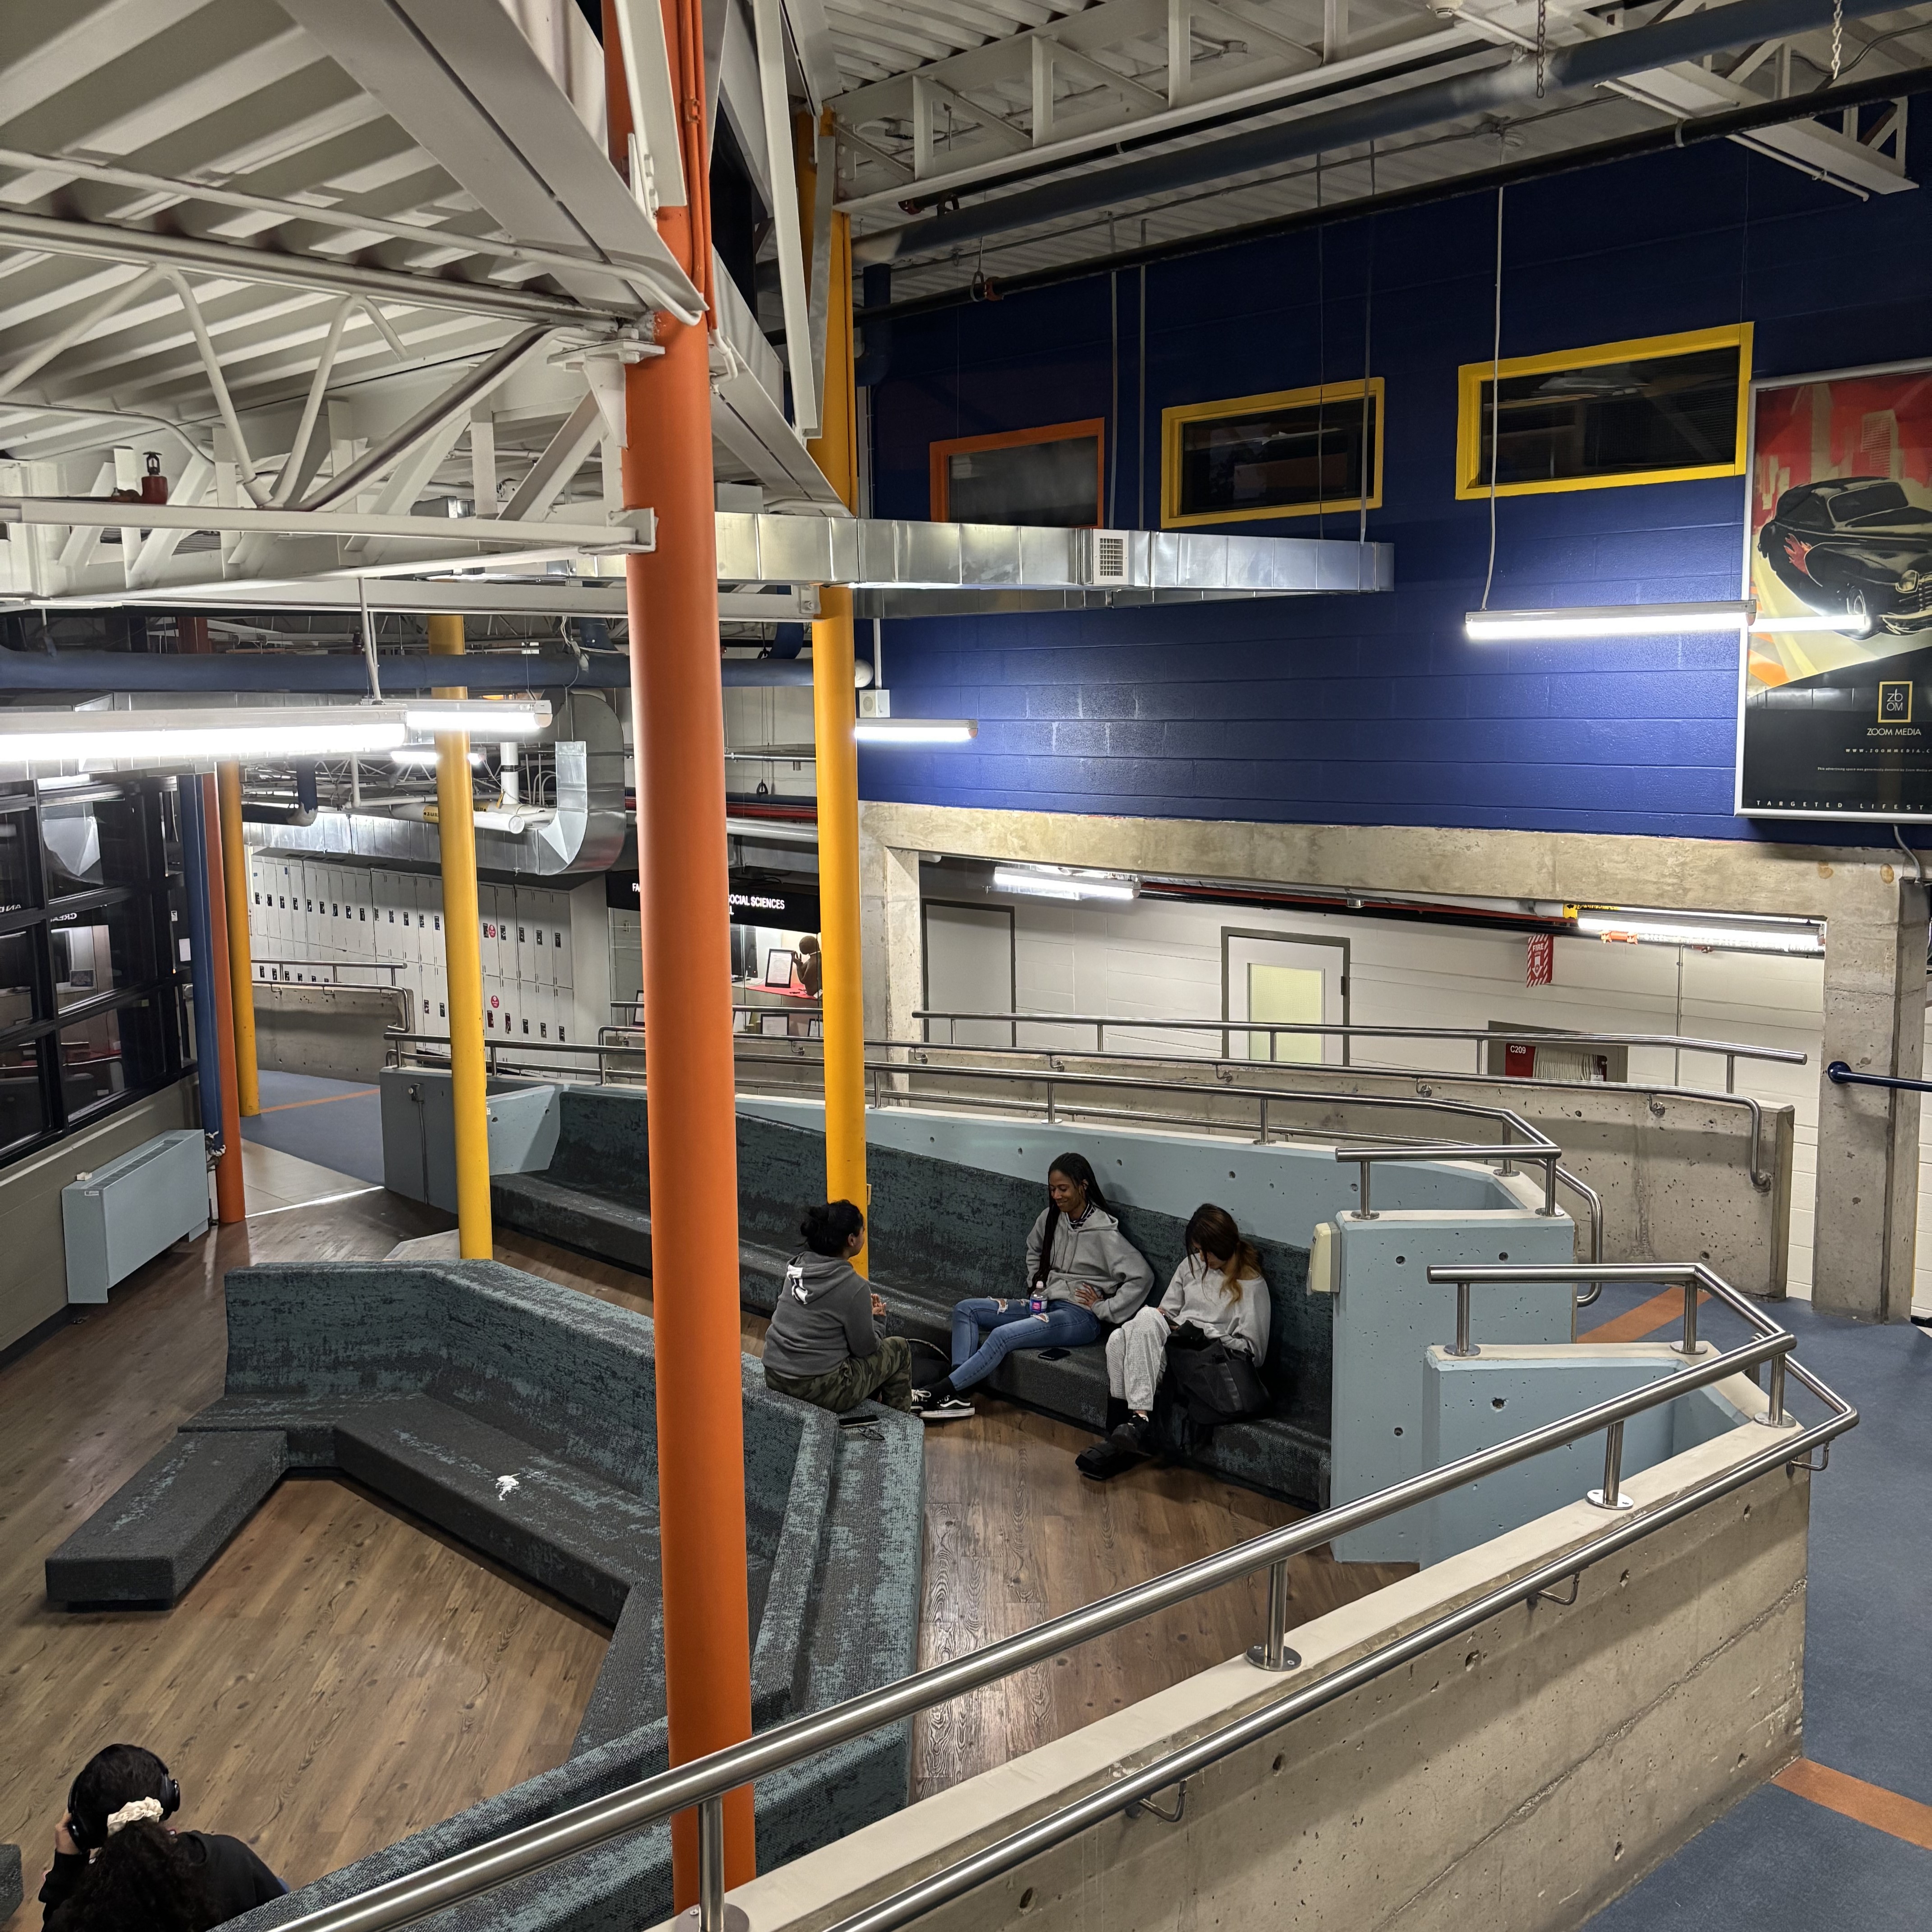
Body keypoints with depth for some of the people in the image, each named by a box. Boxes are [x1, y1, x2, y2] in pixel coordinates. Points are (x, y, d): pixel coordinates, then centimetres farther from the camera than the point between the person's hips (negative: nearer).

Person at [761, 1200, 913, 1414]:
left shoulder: (797, 1266, 2)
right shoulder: (854, 1287, -18)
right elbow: (865, 1348, -8)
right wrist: (876, 1319, 11)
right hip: (819, 1391, -7)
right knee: (900, 1348, 14)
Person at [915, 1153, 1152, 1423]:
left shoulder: (1104, 1232, -13)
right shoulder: (1051, 1218, 7)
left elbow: (1142, 1277, -18)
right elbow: (1034, 1252, 28)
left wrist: (1104, 1309, -16)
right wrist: (1036, 1286, 13)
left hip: (1080, 1317, -8)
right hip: (1043, 1305, 9)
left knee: (1002, 1336, -30)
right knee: (965, 1309, -6)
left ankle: (938, 1393, -26)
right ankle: (957, 1396, -22)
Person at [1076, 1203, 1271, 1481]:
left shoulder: (1252, 1286, -1)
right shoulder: (1192, 1265, 18)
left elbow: (1253, 1351, -5)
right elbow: (1167, 1310, 24)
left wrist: (1203, 1333, -11)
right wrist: (1164, 1319, 0)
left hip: (1212, 1362, -6)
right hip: (1173, 1345, 6)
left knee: (1146, 1318, -32)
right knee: (1120, 1339, -29)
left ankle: (1138, 1421, -37)